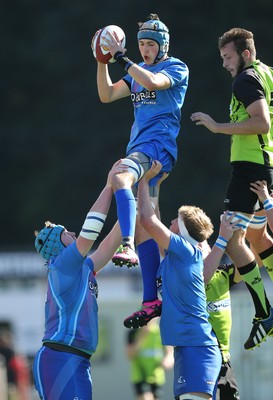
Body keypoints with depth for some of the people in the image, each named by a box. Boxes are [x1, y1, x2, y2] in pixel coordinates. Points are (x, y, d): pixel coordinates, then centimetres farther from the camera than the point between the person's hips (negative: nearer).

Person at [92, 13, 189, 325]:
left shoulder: (176, 68, 0)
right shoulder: (138, 71, 23)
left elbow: (152, 82, -20)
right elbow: (107, 95, 16)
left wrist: (121, 57, -18)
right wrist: (103, 61, 4)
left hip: (158, 143, -9)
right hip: (140, 148, 9)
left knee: (119, 177, -37)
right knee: (142, 226, 5)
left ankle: (128, 247, -52)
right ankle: (151, 300, 6)